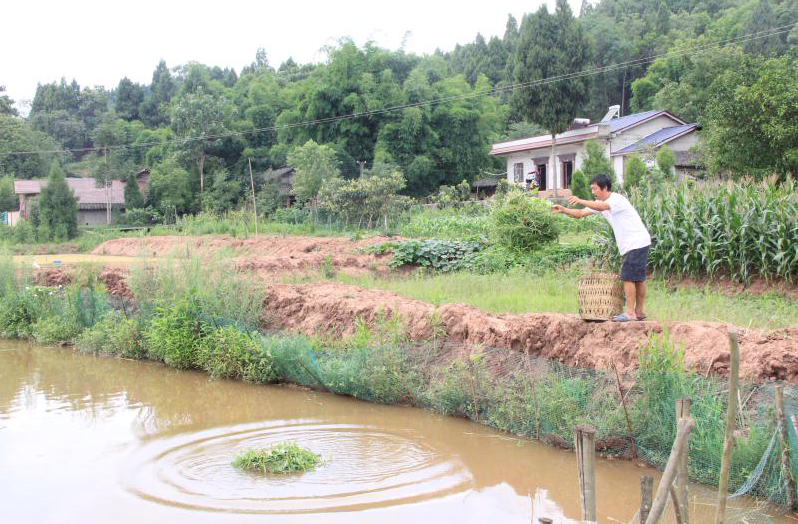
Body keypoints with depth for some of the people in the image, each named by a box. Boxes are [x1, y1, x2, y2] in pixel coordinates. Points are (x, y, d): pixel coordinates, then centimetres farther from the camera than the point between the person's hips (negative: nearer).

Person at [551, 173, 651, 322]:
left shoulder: (617, 199, -17)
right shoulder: (600, 202, 11)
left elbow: (602, 207, -39)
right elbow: (580, 214, 5)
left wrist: (581, 201, -47)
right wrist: (563, 210, -10)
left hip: (637, 242, -10)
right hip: (629, 245, 10)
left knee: (628, 277, -11)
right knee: (638, 278, 13)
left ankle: (630, 312, -9)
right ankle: (639, 312, 19)